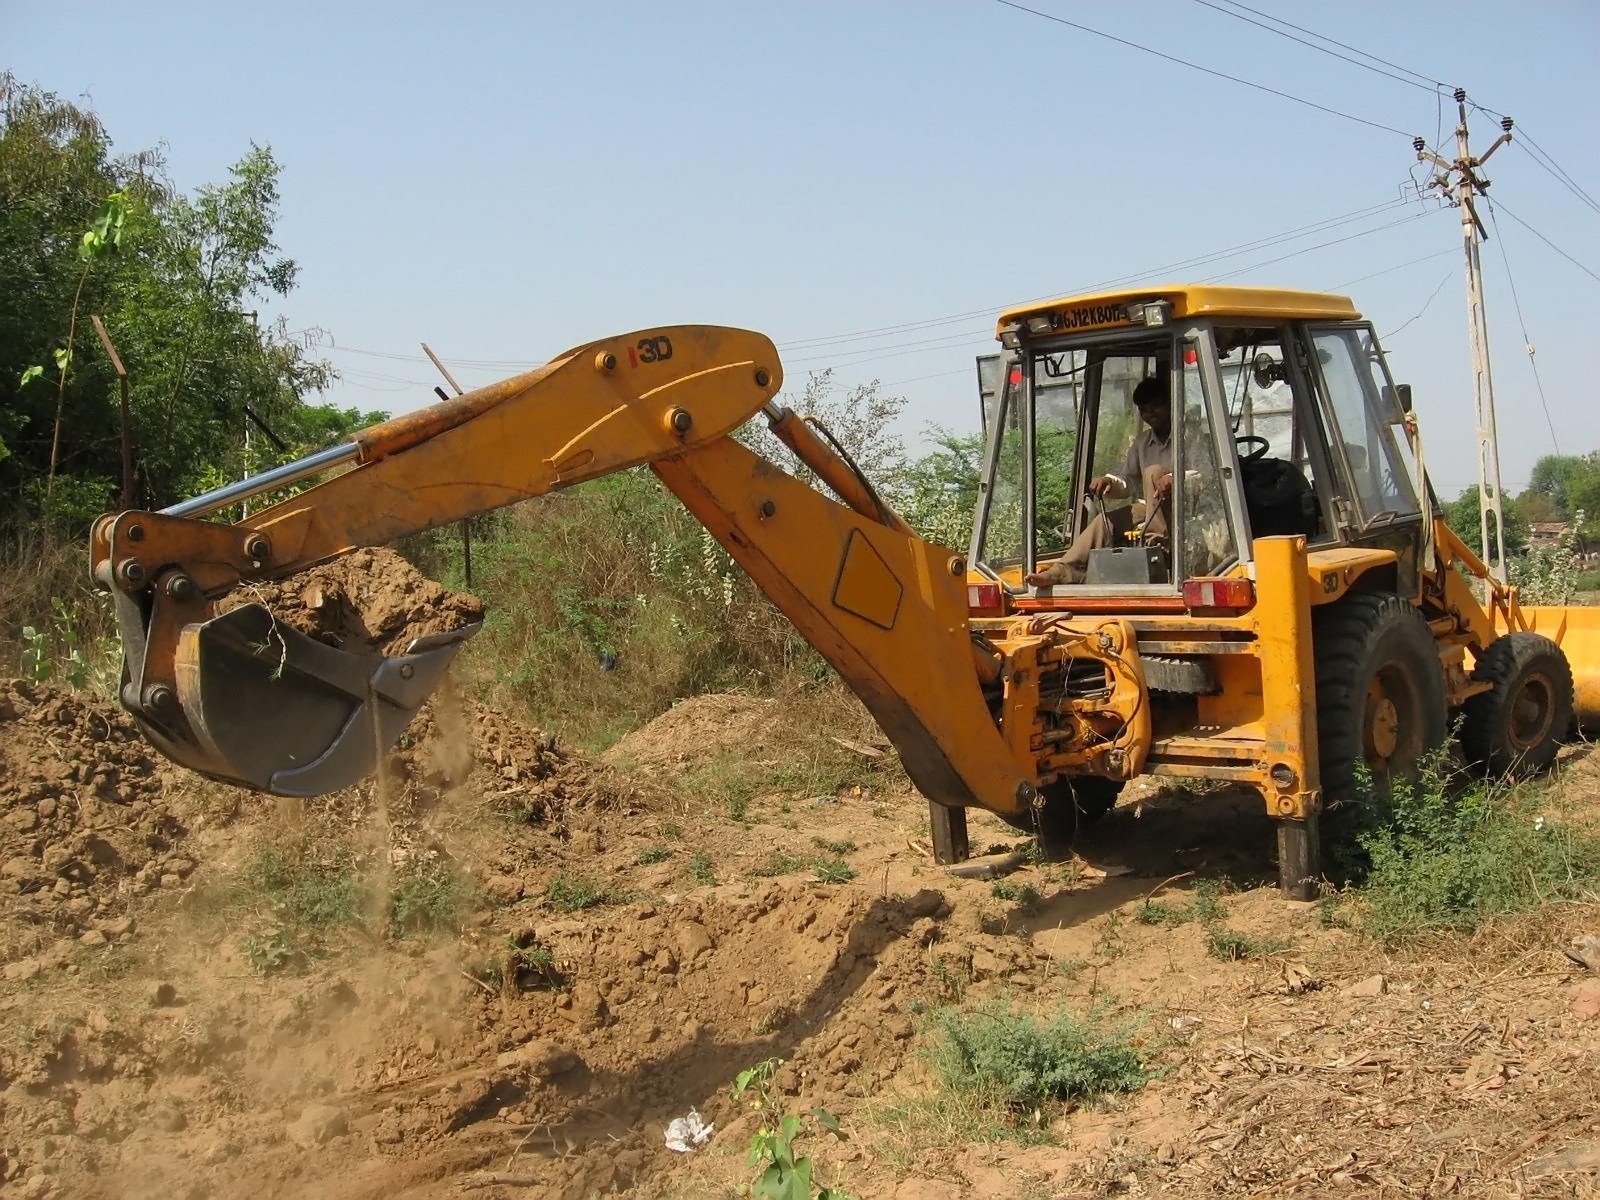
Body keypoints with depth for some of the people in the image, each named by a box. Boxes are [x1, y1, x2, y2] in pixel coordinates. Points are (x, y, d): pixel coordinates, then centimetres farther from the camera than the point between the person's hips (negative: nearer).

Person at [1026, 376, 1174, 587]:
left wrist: (1174, 478, -37)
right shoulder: (1142, 442, 18)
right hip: (1151, 510, 5)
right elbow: (1127, 483, 12)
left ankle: (1155, 539, -38)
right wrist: (1110, 483, -14)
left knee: (1154, 472, -28)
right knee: (1105, 521, -19)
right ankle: (1062, 571, -34)